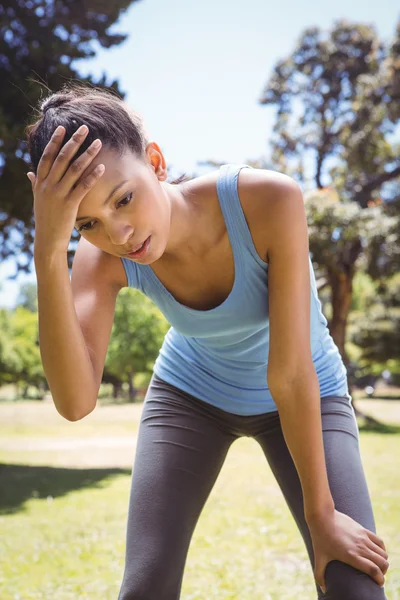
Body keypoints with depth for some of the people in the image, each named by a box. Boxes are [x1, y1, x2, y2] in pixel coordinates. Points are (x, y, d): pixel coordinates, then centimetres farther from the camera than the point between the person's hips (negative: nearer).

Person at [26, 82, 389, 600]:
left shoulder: (270, 200, -34)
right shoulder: (103, 259, -24)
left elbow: (290, 373, -29)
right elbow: (75, 402, -37)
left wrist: (321, 514, -20)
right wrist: (48, 252, -47)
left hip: (306, 399, -1)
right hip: (189, 395, 2)